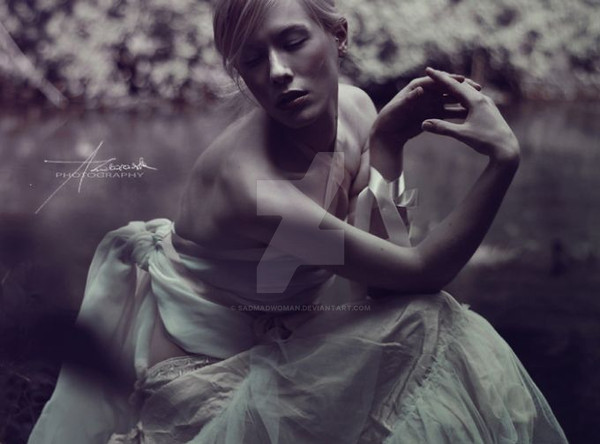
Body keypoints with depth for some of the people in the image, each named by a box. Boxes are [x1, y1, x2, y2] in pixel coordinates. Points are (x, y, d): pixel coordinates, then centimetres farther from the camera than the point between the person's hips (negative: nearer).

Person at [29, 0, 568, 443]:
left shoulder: (354, 106, -11)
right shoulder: (247, 182, -35)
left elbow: (388, 257, -10)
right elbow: (419, 272, -26)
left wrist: (387, 139, -17)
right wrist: (503, 159, -30)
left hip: (265, 328, 8)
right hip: (197, 364, -7)